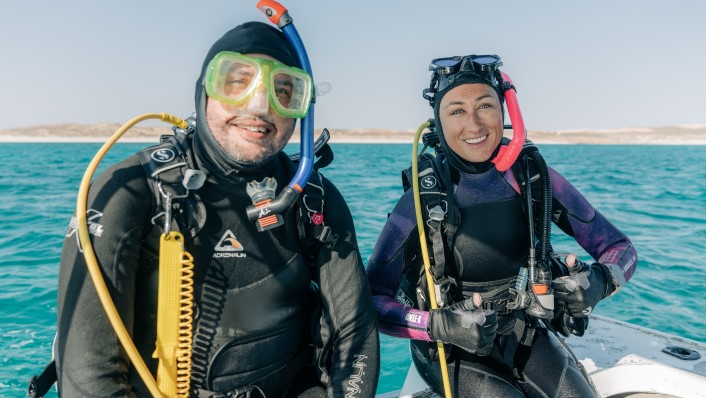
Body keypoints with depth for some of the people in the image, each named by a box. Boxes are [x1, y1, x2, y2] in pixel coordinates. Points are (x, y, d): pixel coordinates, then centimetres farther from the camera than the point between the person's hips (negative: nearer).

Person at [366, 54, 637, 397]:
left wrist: (599, 281, -24)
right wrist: (439, 325, -34)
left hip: (525, 333, 3)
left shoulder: (535, 179, -10)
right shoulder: (422, 200, -19)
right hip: (451, 350, -3)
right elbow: (372, 300, -18)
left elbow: (620, 249, -3)